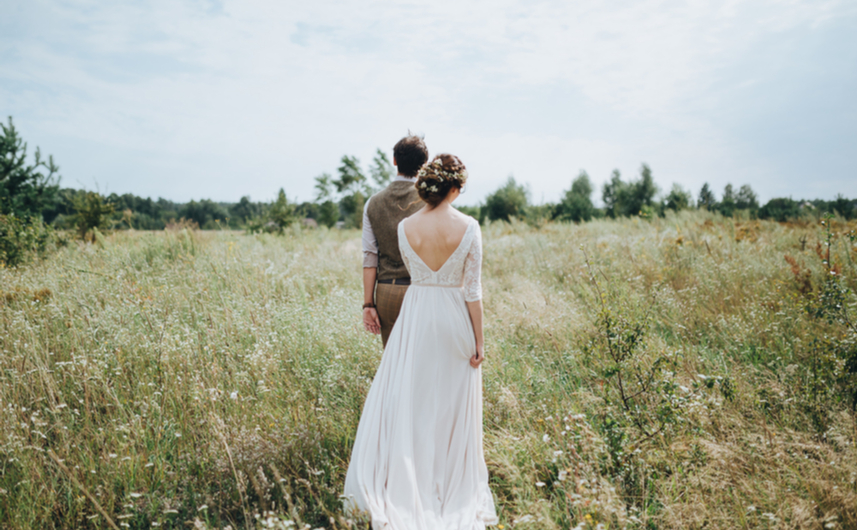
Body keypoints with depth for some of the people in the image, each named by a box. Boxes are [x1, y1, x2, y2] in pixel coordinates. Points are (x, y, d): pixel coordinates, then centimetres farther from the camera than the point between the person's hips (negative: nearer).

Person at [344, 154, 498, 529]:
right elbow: (472, 289, -10)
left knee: (406, 399, 10)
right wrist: (479, 341, -2)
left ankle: (402, 483, 11)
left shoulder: (405, 227, -5)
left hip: (416, 317, 1)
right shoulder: (469, 227, -11)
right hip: (455, 318, -1)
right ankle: (451, 481, 28)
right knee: (452, 403, 14)